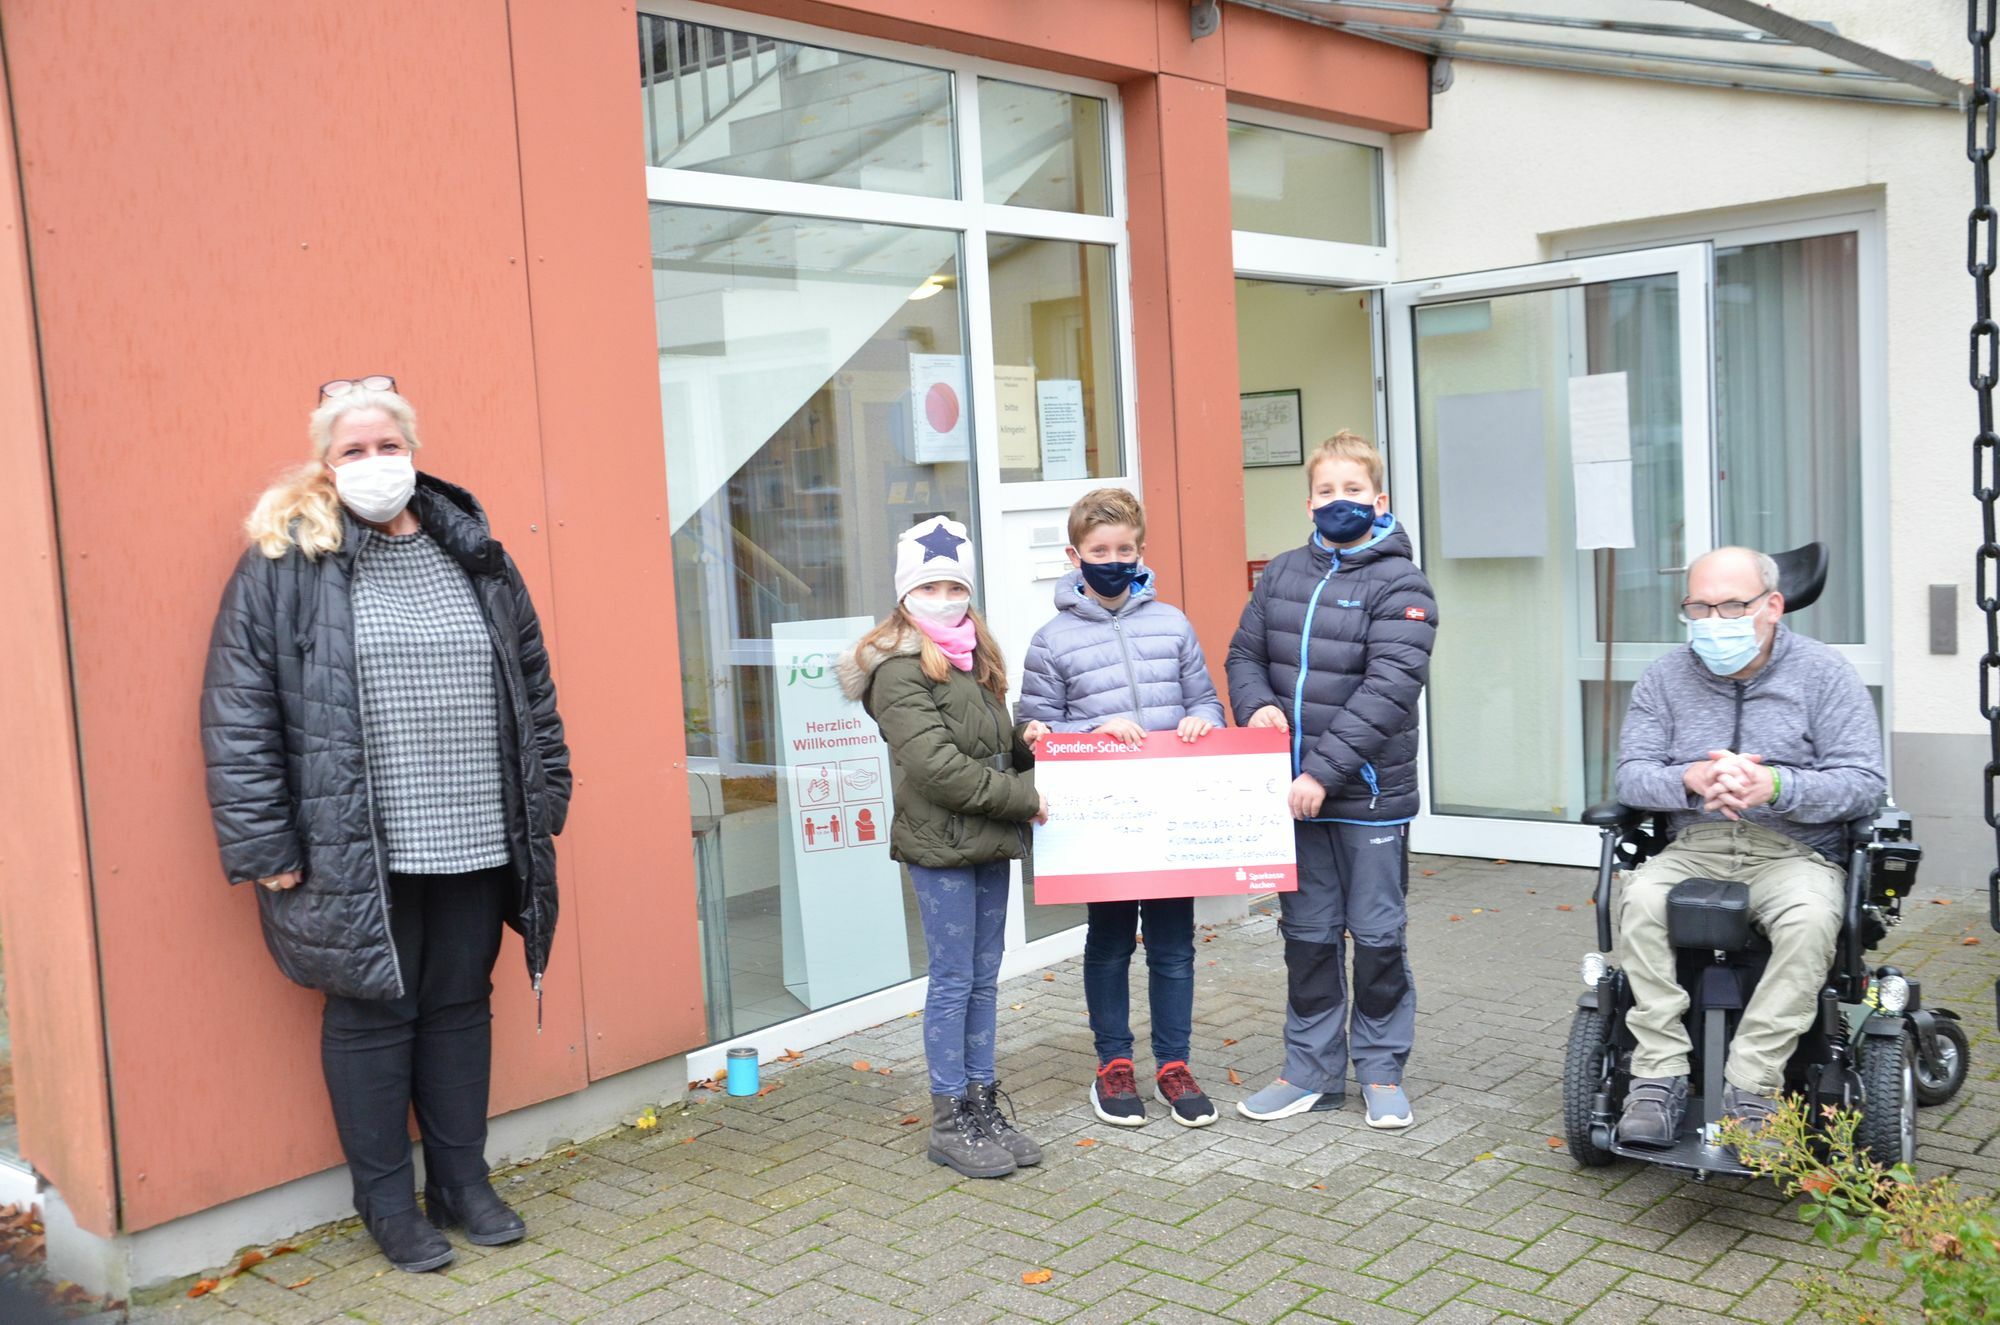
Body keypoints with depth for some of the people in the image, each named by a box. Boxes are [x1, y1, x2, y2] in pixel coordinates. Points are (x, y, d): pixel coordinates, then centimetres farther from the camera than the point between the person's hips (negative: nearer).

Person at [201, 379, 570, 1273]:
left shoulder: (475, 555, 9)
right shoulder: (283, 564, -5)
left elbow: (532, 686, 14)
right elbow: (238, 711, -8)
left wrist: (544, 798, 11)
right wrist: (262, 844, -11)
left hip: (475, 842, 4)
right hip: (354, 852, -4)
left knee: (461, 1005, 14)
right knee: (373, 1014, 6)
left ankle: (462, 1182, 29)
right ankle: (387, 1203, 23)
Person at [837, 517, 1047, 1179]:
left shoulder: (974, 657, 15)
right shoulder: (899, 670, -12)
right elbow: (937, 765, -21)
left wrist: (1029, 744, 3)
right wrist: (1024, 798, -16)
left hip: (987, 840, 8)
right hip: (940, 845, -8)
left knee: (984, 978, 13)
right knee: (953, 981, 0)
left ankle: (983, 1105, 23)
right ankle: (951, 1121, 11)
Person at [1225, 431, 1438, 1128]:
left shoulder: (1399, 585, -9)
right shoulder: (1282, 573, 7)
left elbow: (1390, 687, -17)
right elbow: (1245, 653, 14)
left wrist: (1324, 770, -22)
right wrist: (1256, 704, -9)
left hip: (1371, 794, -4)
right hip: (1295, 792, 5)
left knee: (1378, 936, 7)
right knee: (1308, 935, 13)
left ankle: (1381, 1069, 23)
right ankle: (1312, 1069, 26)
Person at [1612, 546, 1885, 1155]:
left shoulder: (1823, 673, 2)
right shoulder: (1666, 678, 9)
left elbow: (1864, 782, -6)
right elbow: (1632, 775, 1)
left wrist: (1777, 786, -24)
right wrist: (1691, 780, -21)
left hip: (1795, 852, -2)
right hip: (1693, 849, 2)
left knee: (1809, 919, -35)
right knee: (1640, 899, -30)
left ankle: (1752, 1087, -28)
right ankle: (1659, 1075, -26)